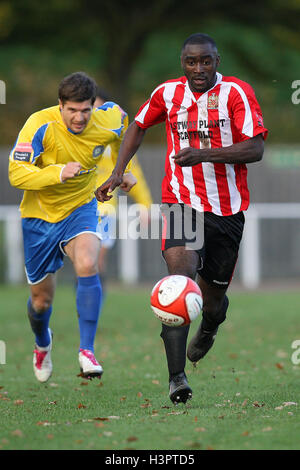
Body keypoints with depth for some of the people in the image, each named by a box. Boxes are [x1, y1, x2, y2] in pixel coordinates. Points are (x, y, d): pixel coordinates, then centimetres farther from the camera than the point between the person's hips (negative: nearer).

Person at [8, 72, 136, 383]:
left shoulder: (108, 121, -15)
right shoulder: (41, 125, -26)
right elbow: (16, 174, -29)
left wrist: (125, 169, 12)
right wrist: (58, 173, -42)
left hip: (80, 209, 1)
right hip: (40, 215, -1)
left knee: (87, 266, -31)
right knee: (41, 299, 9)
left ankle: (86, 351, -26)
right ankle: (42, 344, 45)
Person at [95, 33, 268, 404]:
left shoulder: (236, 92, -8)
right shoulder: (168, 93, 3)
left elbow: (256, 149, -17)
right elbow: (139, 126, 22)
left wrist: (203, 154, -28)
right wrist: (117, 172, 11)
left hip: (227, 209, 0)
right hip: (181, 201, 0)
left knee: (212, 299, 10)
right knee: (181, 271, -26)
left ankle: (208, 329, 52)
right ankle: (176, 378, -31)